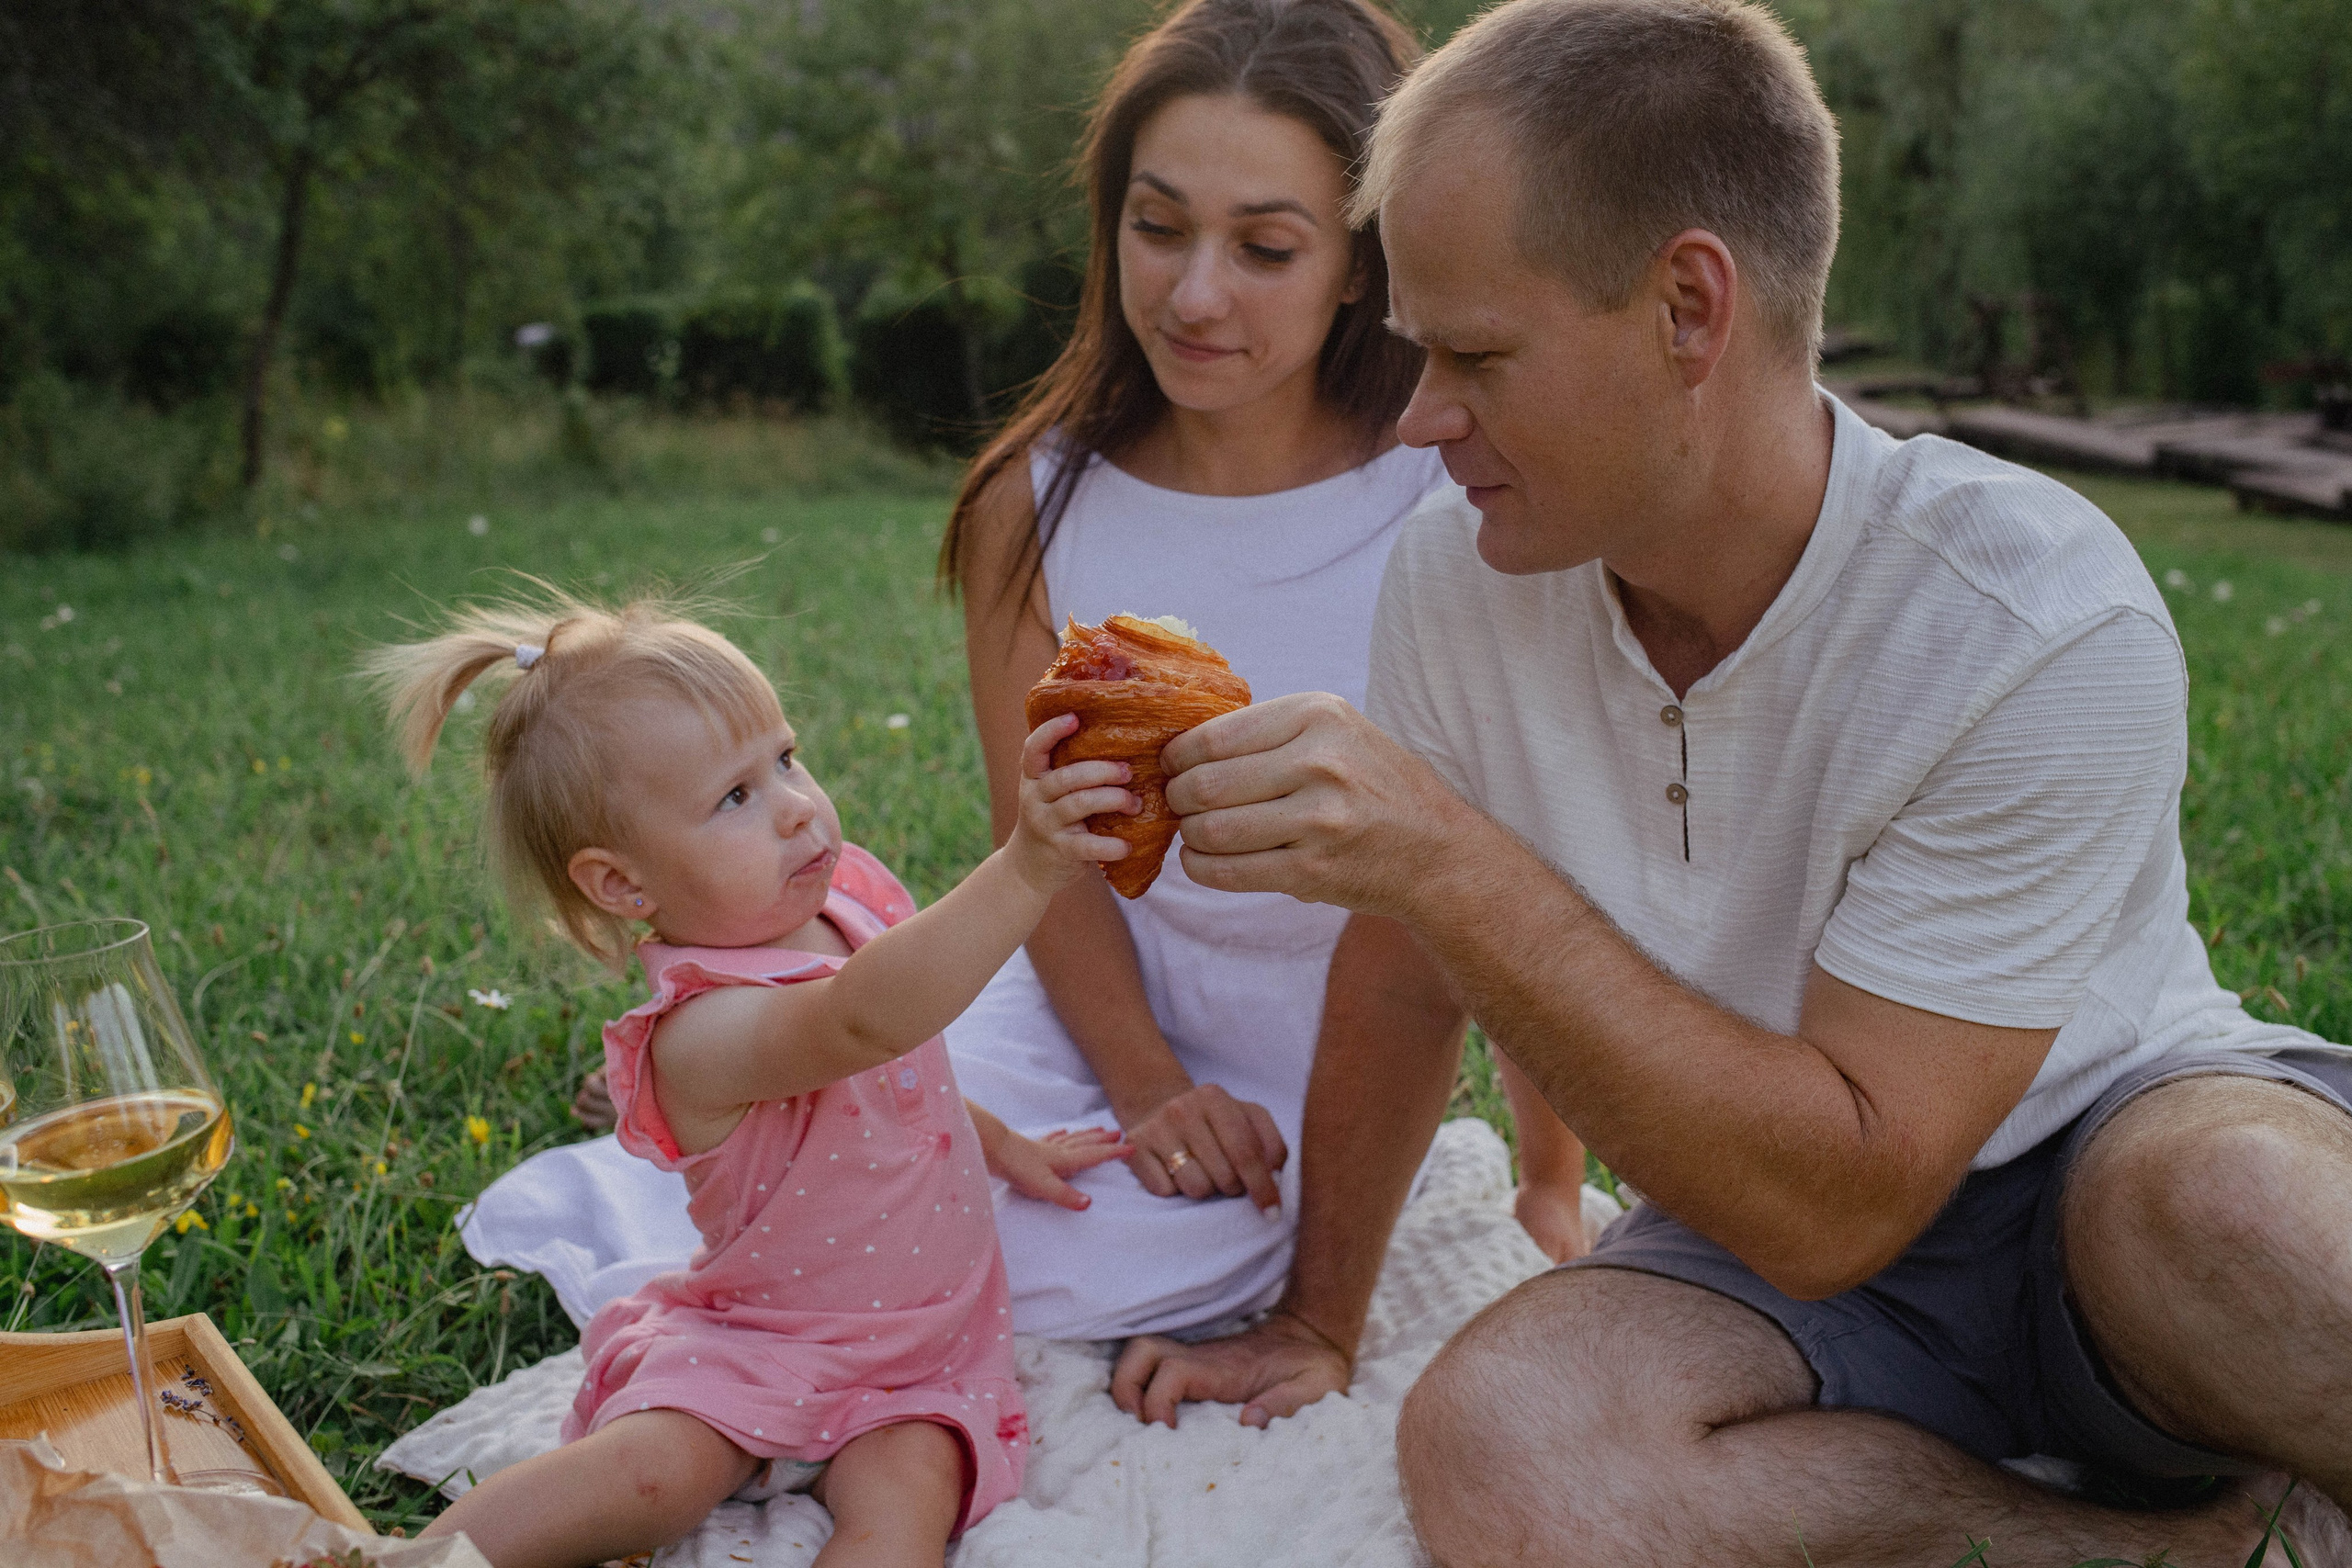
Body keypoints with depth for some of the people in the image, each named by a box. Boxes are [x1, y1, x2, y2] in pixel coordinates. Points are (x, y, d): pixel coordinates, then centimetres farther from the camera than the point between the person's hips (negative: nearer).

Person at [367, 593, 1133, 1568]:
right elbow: (868, 1019, -53)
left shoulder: (848, 899, -4)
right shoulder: (702, 1031, -30)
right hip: (754, 1341, -5)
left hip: (918, 1348, 6)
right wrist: (1023, 869, -61)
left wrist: (1004, 1146, 21)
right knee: (656, 1469, -27)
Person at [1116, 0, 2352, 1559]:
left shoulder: (2040, 626, -25)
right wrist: (1318, 1325, 11)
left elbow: (1840, 1203, -27)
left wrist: (1451, 860, -36)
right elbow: (1403, 982, 2)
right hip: (1771, 1213, 4)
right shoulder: (1459, 576, -12)